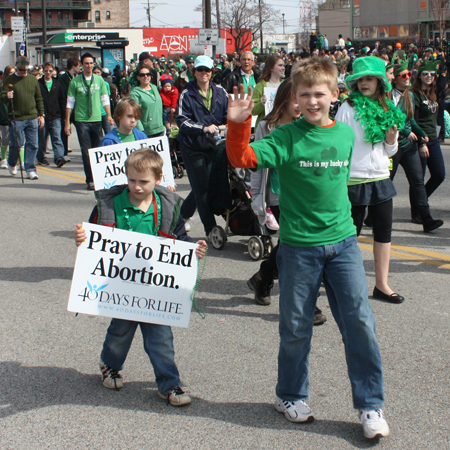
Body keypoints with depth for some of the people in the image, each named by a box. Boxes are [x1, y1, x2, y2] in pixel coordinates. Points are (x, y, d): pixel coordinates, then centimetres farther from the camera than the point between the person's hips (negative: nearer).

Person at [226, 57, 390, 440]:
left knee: (360, 322, 0)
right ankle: (291, 396, 30)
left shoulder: (346, 134, 5)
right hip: (299, 246, -3)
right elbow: (242, 158, -19)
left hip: (343, 242, 3)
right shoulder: (286, 137, -8)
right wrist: (238, 125, -34)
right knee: (296, 327, 9)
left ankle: (370, 405, 13)